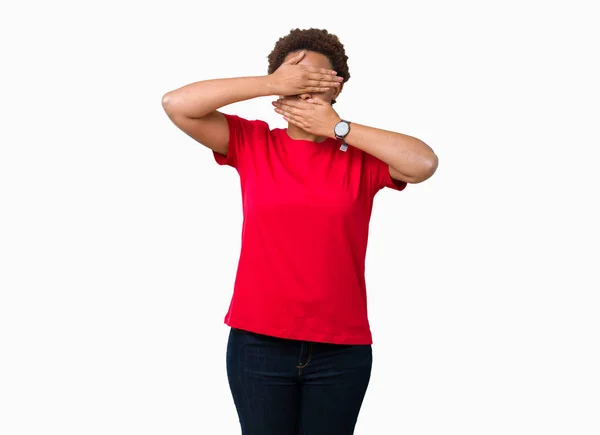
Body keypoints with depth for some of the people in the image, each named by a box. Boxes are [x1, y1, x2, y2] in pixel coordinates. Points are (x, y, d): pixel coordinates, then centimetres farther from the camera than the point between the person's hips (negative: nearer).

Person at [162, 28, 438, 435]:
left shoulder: (361, 154, 2)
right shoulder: (251, 143, 3)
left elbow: (425, 163, -15)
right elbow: (176, 104, -6)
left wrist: (338, 127, -12)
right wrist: (270, 83, -11)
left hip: (342, 350, 0)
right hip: (258, 342, 0)